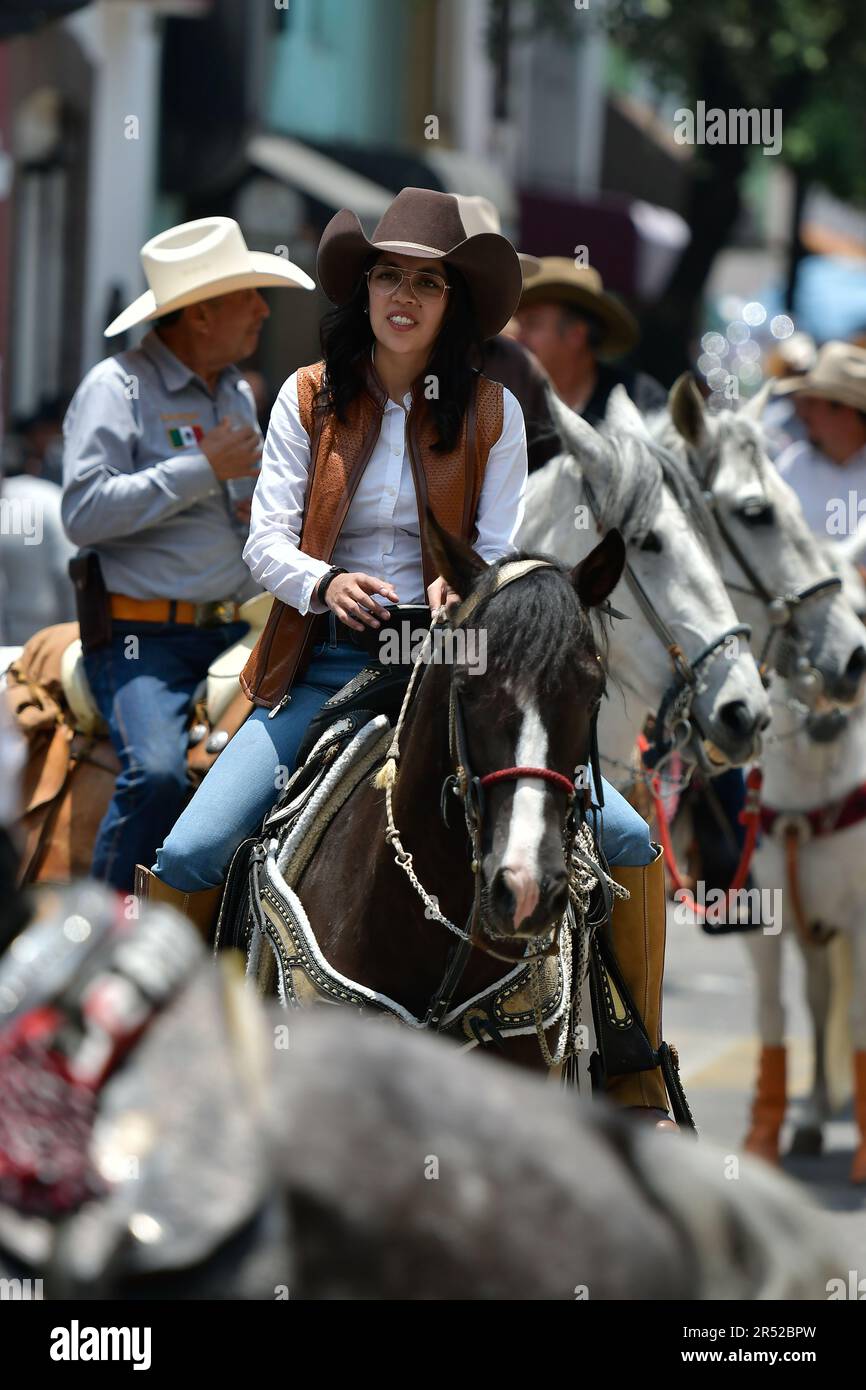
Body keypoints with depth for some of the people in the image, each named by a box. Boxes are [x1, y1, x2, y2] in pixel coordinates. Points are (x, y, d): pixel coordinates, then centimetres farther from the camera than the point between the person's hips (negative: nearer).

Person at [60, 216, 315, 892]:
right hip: (143, 635, -7)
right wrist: (204, 469, -16)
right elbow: (84, 512, -19)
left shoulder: (239, 394, 19)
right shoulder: (116, 387, -5)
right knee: (157, 774, -30)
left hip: (235, 631, 7)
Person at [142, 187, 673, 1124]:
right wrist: (325, 583, -25)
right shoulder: (309, 398, 3)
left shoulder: (491, 413, 4)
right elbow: (266, 540, -3)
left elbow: (502, 557, 2)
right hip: (323, 667, 0)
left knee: (627, 842, -12)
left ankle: (641, 1082, 1)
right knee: (187, 856, -19)